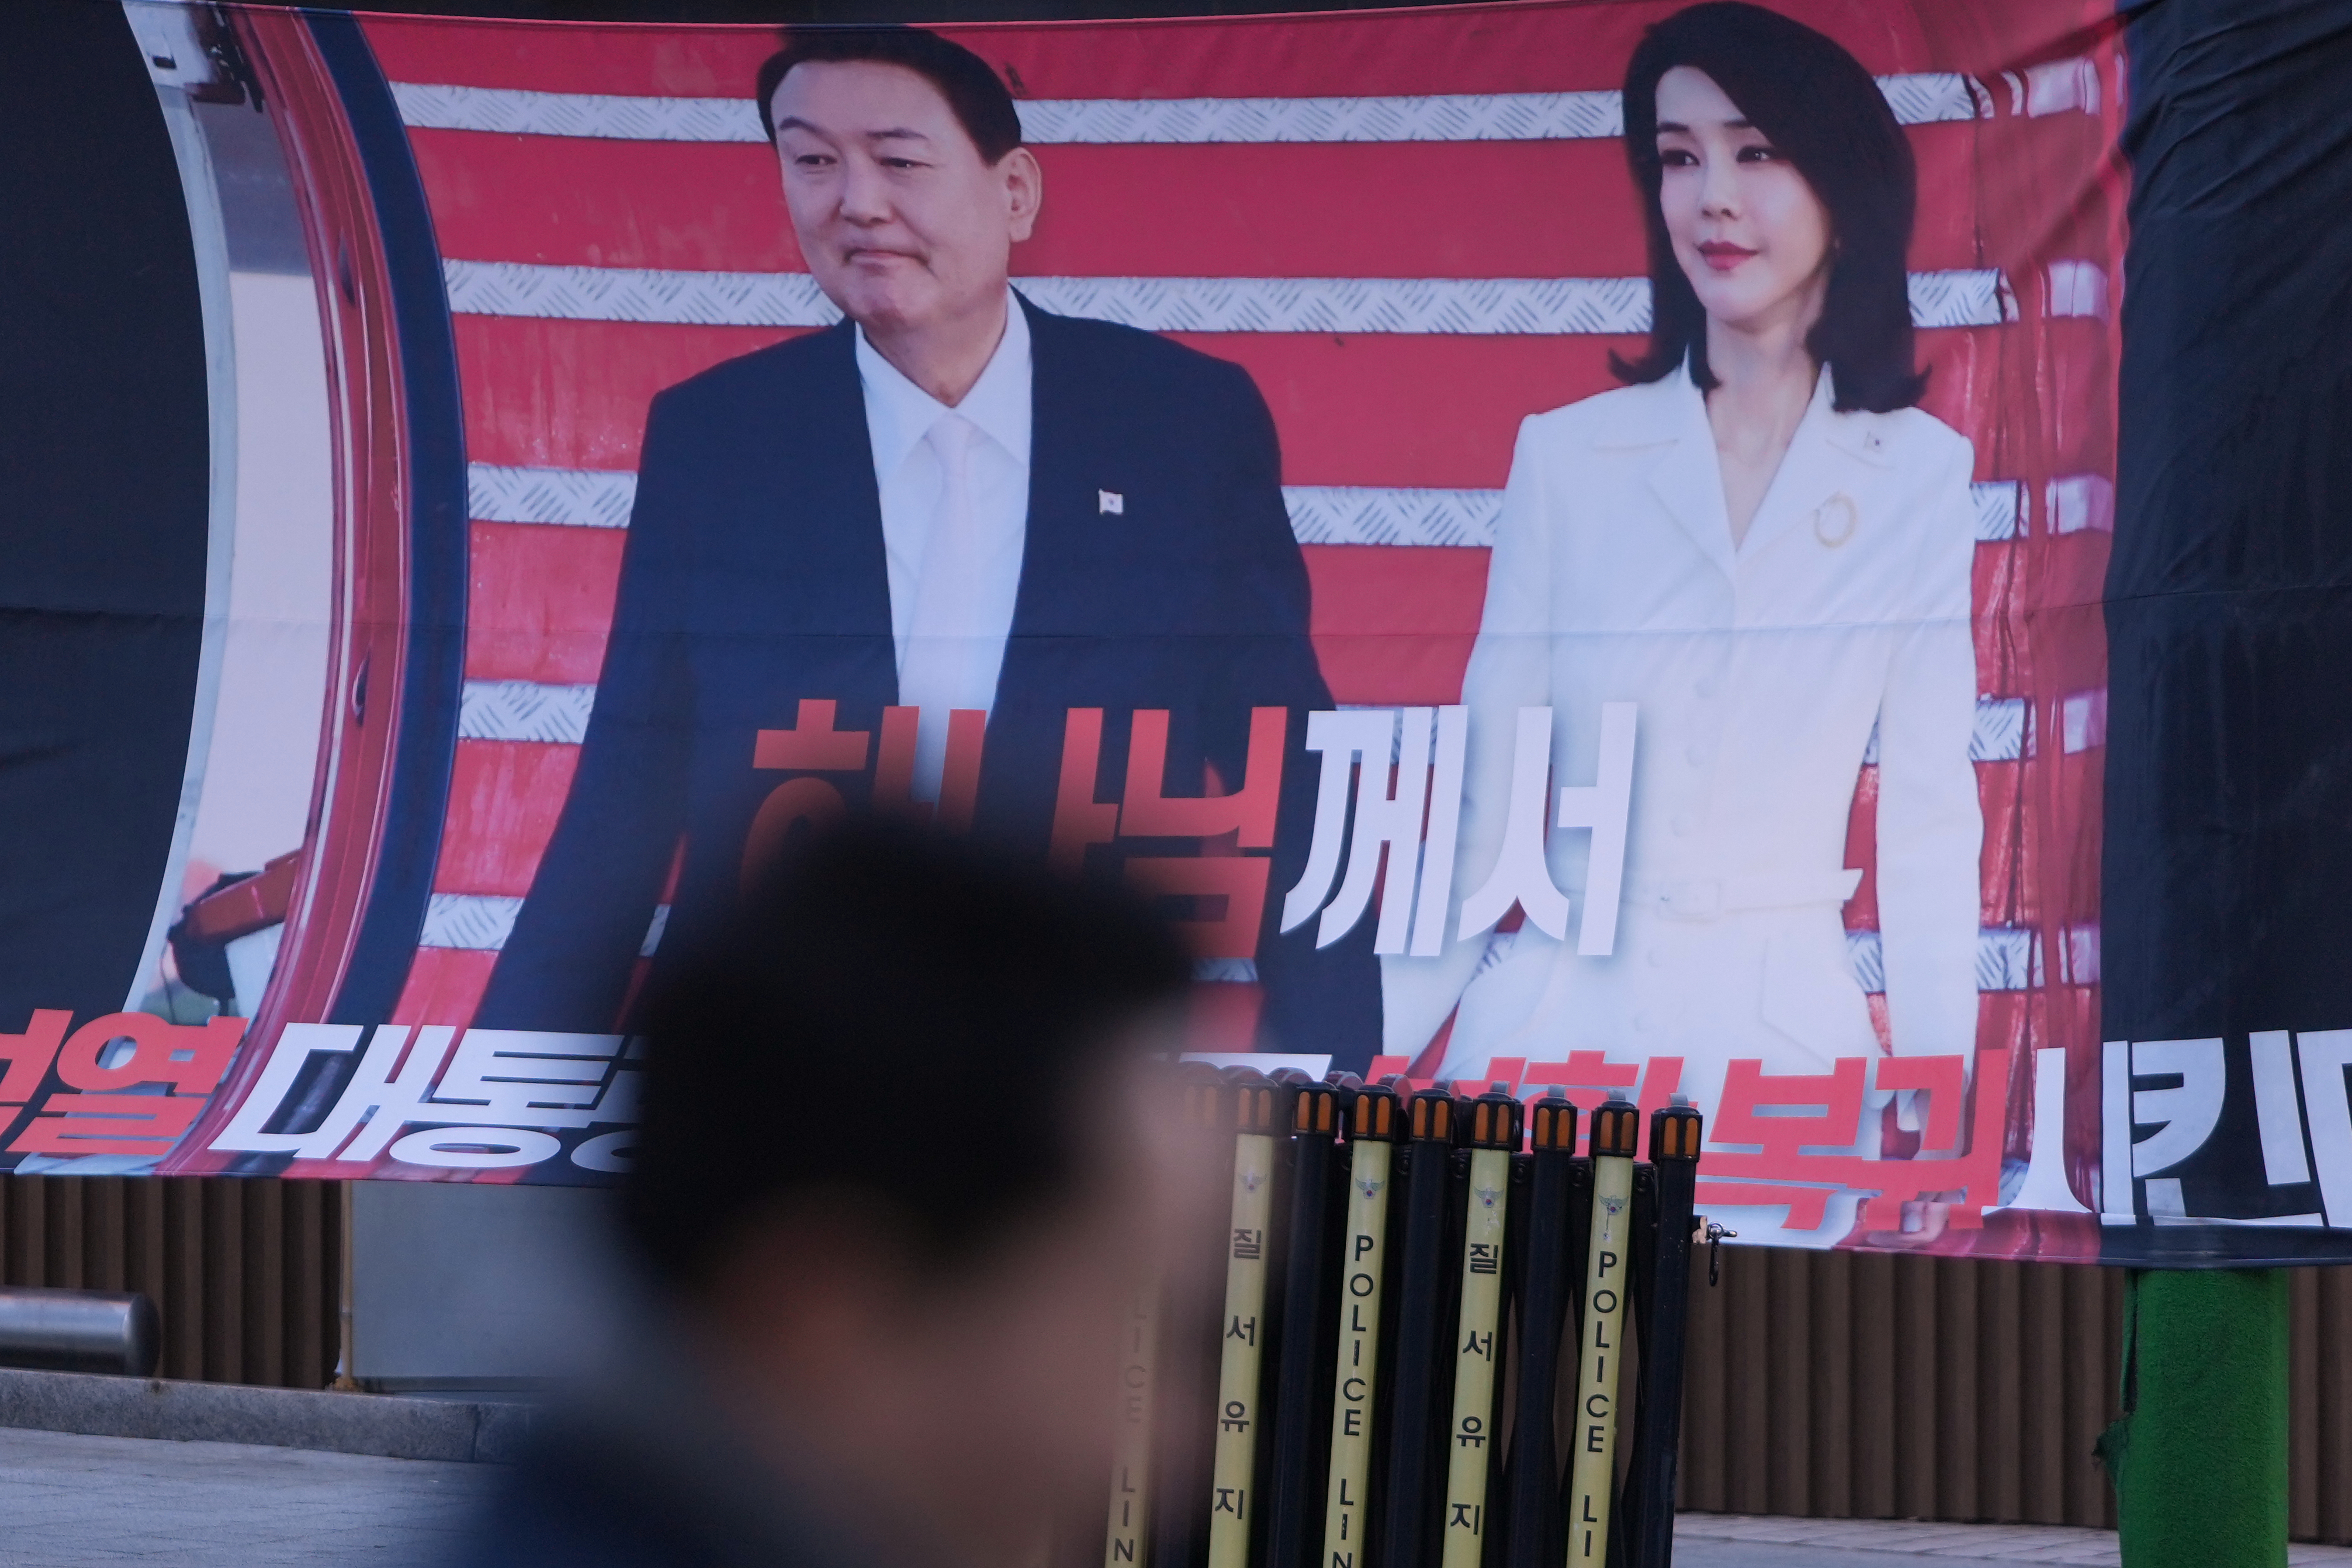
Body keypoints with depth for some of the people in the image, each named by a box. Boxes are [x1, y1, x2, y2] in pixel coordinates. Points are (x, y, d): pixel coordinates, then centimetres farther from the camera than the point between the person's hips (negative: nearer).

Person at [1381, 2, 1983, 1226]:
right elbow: (1487, 792, 7)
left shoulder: (1919, 474, 4)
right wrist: (1375, 1067, 2)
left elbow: (1929, 816, 4)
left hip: (1782, 1030, 0)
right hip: (1553, 1023, 0)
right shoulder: (1569, 457, 4)